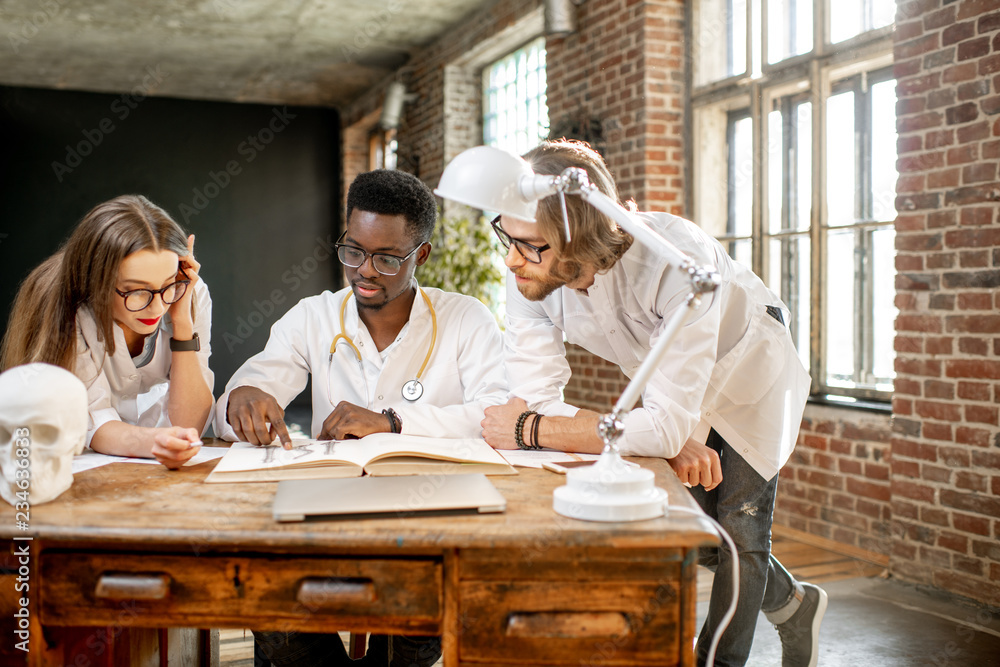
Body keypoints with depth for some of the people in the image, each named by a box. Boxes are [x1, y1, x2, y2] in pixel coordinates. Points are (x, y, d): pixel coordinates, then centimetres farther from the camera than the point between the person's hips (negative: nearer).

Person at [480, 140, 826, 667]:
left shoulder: (677, 259, -45)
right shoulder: (529, 274, -30)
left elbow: (667, 424, -46)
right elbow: (537, 399, -29)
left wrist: (531, 429, -42)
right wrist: (673, 441, -37)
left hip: (747, 374, -5)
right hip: (665, 387, 5)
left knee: (737, 529, -6)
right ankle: (794, 605, 40)